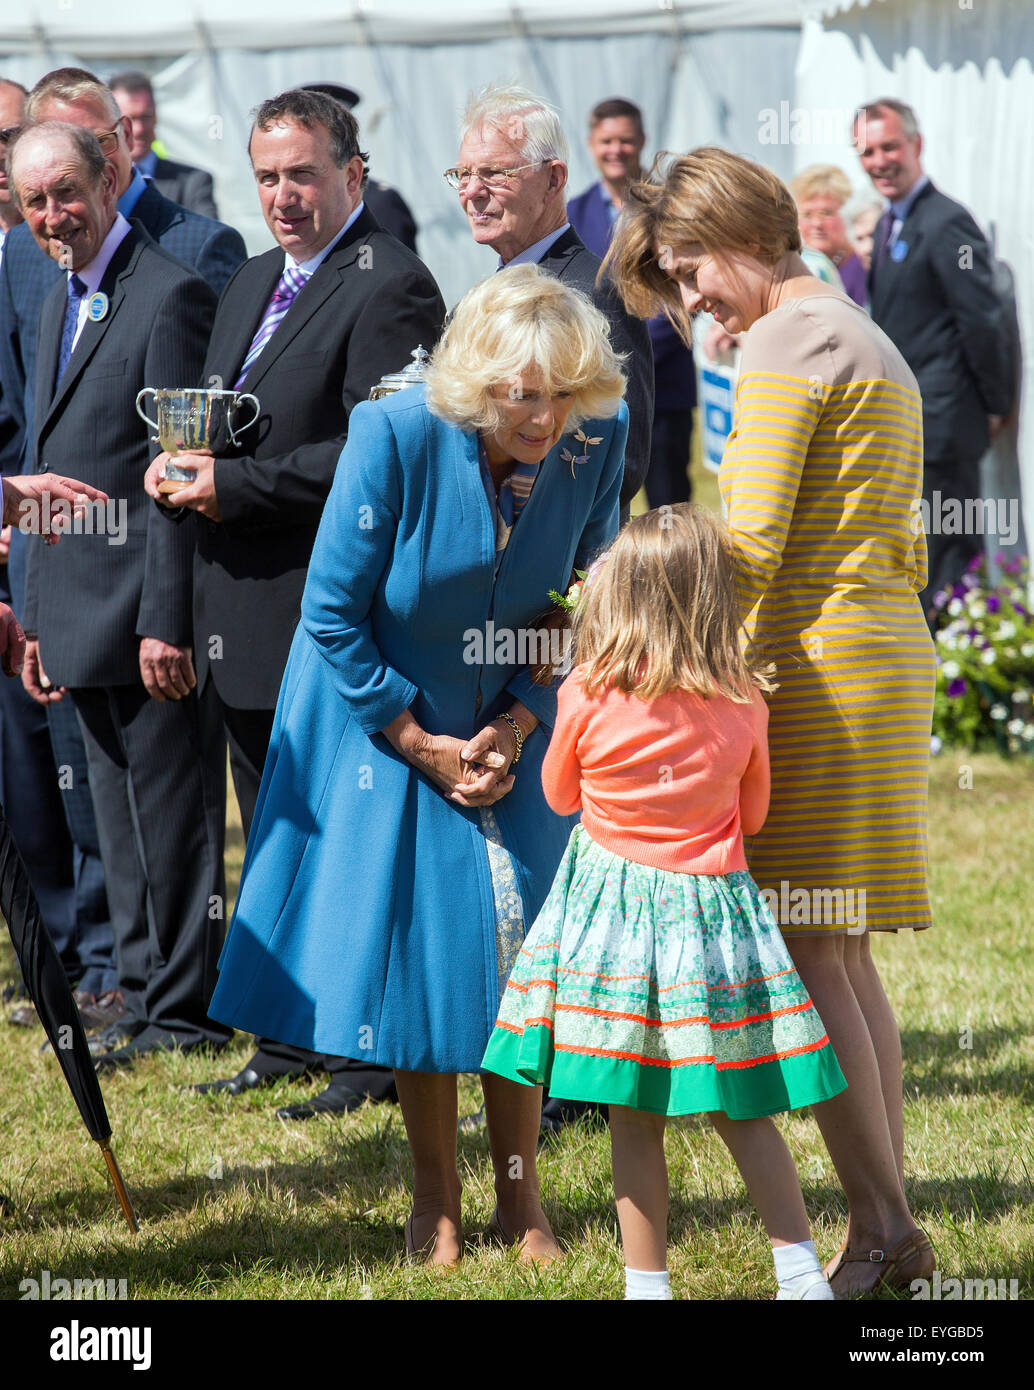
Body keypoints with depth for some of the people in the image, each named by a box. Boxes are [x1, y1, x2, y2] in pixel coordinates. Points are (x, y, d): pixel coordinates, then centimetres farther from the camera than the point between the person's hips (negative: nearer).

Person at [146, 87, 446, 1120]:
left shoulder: (389, 286, -13)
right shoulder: (253, 285, 17)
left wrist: (234, 483, -20)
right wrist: (182, 464, -1)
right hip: (243, 614, 9)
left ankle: (370, 1054, 6)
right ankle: (290, 1036, 26)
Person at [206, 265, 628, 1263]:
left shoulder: (594, 441, -16)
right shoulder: (395, 435, -25)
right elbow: (333, 615, -15)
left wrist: (517, 725, -10)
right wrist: (422, 748, -13)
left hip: (510, 731, 2)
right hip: (384, 722, -2)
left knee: (521, 940, -2)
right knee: (414, 947, 2)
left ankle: (519, 1194, 10)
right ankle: (434, 1200, 15)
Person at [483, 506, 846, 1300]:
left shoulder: (588, 698, -10)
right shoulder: (744, 705, -5)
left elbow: (560, 794, 8)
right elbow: (753, 815, 9)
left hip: (613, 901, -2)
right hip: (711, 908, 2)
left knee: (635, 1117, 4)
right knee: (741, 1111, 10)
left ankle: (647, 1284, 6)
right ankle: (801, 1271, 8)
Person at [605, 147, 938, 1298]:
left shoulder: (784, 345, -10)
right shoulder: (866, 340, 19)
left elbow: (750, 545, -17)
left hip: (814, 660, -10)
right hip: (890, 653, 10)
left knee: (805, 954, -7)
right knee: (841, 956, 11)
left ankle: (877, 1225, -7)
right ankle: (891, 1228, 11)